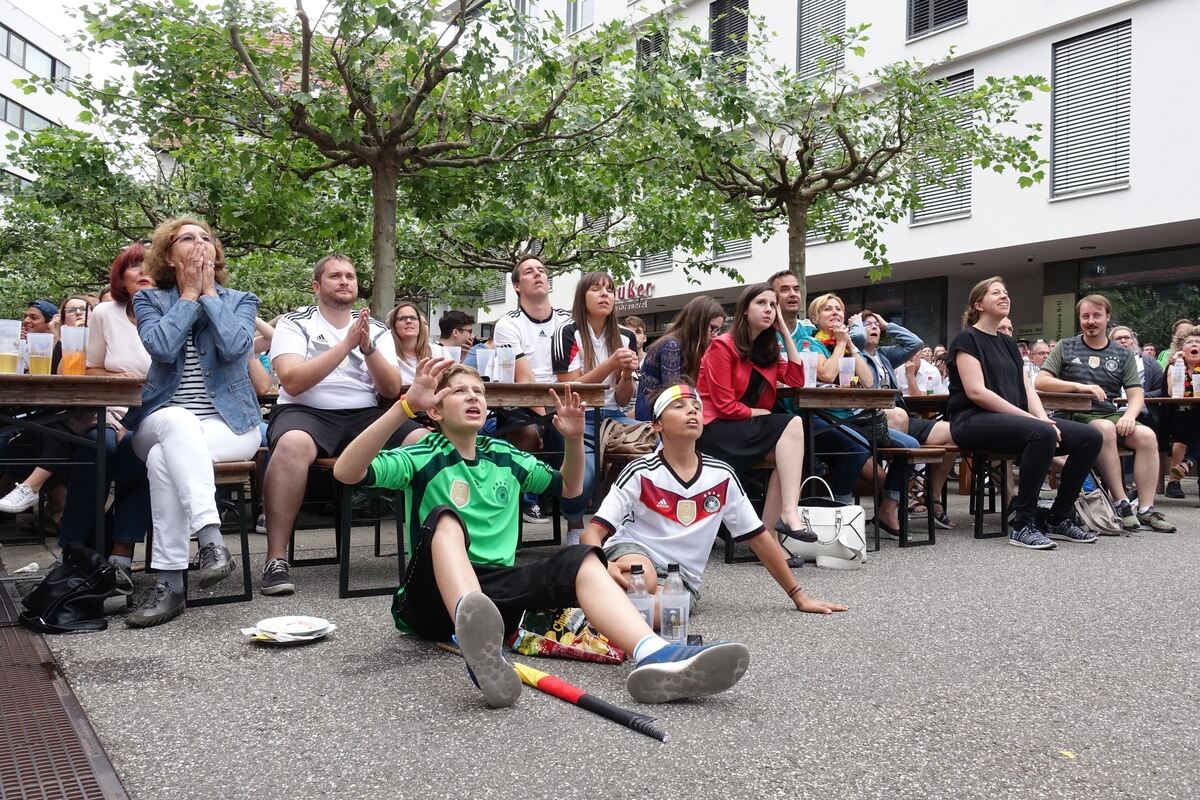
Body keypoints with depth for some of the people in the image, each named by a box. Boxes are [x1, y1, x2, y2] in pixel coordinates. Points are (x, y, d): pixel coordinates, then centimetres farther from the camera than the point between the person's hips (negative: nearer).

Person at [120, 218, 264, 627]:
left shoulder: (240, 300, 11)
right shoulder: (150, 299, 10)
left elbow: (235, 346, -12)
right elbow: (162, 347, -12)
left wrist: (208, 292, -3)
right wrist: (188, 294, -3)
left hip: (230, 425, 0)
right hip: (163, 423, 0)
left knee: (164, 458, -33)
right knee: (178, 421, -38)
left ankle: (170, 582, -35)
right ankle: (211, 537, -50)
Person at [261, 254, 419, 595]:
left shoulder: (377, 330, 15)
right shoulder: (294, 323, 5)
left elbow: (392, 389, 3)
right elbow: (292, 381, -12)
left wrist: (368, 346, -13)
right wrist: (346, 343, -15)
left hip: (365, 414, 4)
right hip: (306, 412, -3)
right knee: (293, 443, -39)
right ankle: (276, 560, -31)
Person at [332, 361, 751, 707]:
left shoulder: (506, 457, 17)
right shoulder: (421, 457, 2)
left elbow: (570, 489, 29)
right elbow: (346, 471, -16)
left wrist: (574, 438, 9)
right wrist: (406, 405, -27)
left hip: (497, 591, 5)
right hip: (433, 599, -4)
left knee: (579, 559, -18)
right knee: (445, 518, -32)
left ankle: (655, 659, -48)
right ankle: (479, 648, -63)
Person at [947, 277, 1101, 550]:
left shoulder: (1008, 343, 21)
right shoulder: (967, 339, -3)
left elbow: (1027, 389, 14)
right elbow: (976, 392, -15)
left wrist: (1043, 419, -8)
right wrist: (1033, 420, -18)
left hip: (1011, 419, 8)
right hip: (974, 420, -8)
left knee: (1091, 437, -7)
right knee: (1042, 434, -36)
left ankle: (1059, 519, 2)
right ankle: (1023, 524, -26)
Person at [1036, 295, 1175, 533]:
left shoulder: (1123, 355, 16)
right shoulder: (1066, 348, 9)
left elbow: (1136, 394, 8)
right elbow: (1041, 381, -3)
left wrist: (1130, 415, -15)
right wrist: (1079, 386, -16)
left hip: (1111, 415, 3)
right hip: (1076, 416, -3)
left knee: (1147, 436, -25)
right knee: (1105, 429, -35)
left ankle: (1145, 509, -24)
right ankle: (1121, 504, -30)